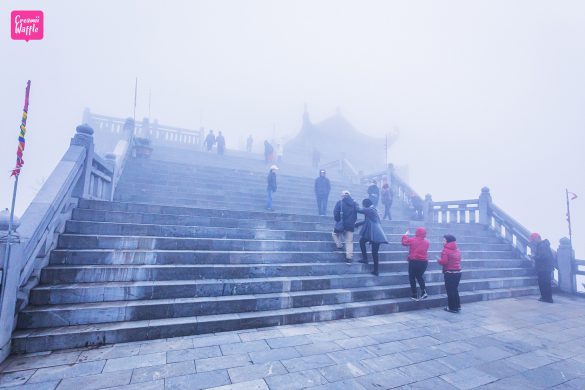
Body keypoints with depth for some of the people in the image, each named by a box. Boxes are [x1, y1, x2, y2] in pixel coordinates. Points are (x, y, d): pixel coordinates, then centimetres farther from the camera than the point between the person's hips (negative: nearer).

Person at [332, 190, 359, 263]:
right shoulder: (354, 203, 5)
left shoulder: (339, 202, -7)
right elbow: (356, 215, 8)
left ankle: (339, 245, 15)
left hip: (341, 224, -3)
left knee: (335, 233, 27)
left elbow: (336, 213, -12)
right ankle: (349, 258, 7)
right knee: (349, 242, 9)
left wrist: (337, 221, 3)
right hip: (351, 225, 3)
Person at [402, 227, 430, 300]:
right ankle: (424, 291, 5)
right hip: (424, 262, 4)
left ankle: (414, 295, 11)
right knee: (419, 276, 23)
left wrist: (405, 235, 17)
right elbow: (424, 250, 13)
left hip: (414, 262, -4)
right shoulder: (426, 242, -1)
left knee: (412, 277, 10)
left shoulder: (412, 240, -12)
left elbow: (404, 242, 2)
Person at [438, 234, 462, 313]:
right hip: (458, 272, 7)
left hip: (449, 273, -7)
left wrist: (439, 260, 0)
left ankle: (452, 308, 10)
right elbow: (459, 260, 14)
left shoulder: (446, 250, -14)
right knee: (455, 289, 19)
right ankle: (457, 306, 26)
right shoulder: (457, 250, 8)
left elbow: (444, 261, -19)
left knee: (450, 290, 3)